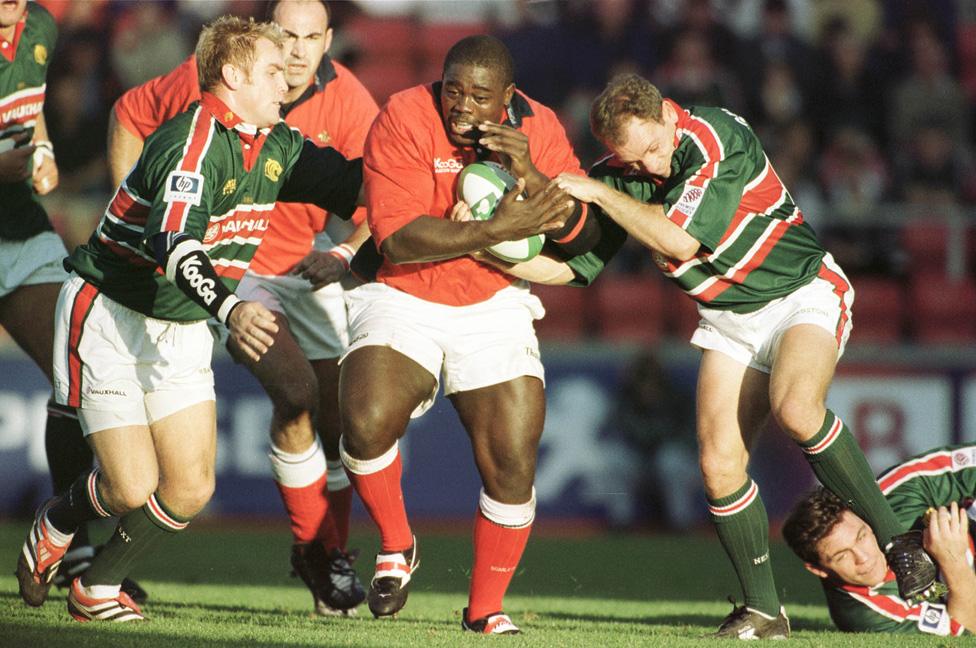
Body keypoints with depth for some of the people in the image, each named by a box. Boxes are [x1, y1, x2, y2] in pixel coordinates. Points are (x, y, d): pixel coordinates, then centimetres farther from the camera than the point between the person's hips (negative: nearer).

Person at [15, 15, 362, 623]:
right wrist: (230, 307, -55)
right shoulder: (192, 142, -25)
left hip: (183, 329, 8)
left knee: (191, 488, -1)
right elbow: (172, 244, -40)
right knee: (134, 487, -11)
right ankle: (54, 525, 23)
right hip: (108, 319, -8)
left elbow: (352, 185, 3)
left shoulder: (278, 145, 3)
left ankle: (96, 589, 19)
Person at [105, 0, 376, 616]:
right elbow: (130, 114, 0)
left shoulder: (348, 102, -15)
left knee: (338, 411, 1)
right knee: (296, 390, -21)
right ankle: (313, 545, -5)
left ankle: (332, 548, 23)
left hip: (306, 260, 3)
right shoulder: (210, 79, -17)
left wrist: (346, 254, -32)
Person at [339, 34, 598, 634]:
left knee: (512, 468, -7)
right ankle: (397, 548, 1)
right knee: (367, 423, -28)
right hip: (402, 299, -3)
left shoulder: (538, 129, -4)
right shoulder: (404, 119, -16)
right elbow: (396, 240, -23)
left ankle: (487, 609, 16)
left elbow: (583, 236, -7)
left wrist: (528, 174, -23)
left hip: (494, 307, 3)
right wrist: (496, 230, -30)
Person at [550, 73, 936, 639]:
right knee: (719, 463, -10)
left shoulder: (718, 139, -24)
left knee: (795, 409, -33)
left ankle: (895, 537, -19)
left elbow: (681, 239, -31)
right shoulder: (618, 175, -5)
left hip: (803, 294, -6)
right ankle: (764, 611, 3)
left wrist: (597, 192, -25)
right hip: (729, 320, 6)